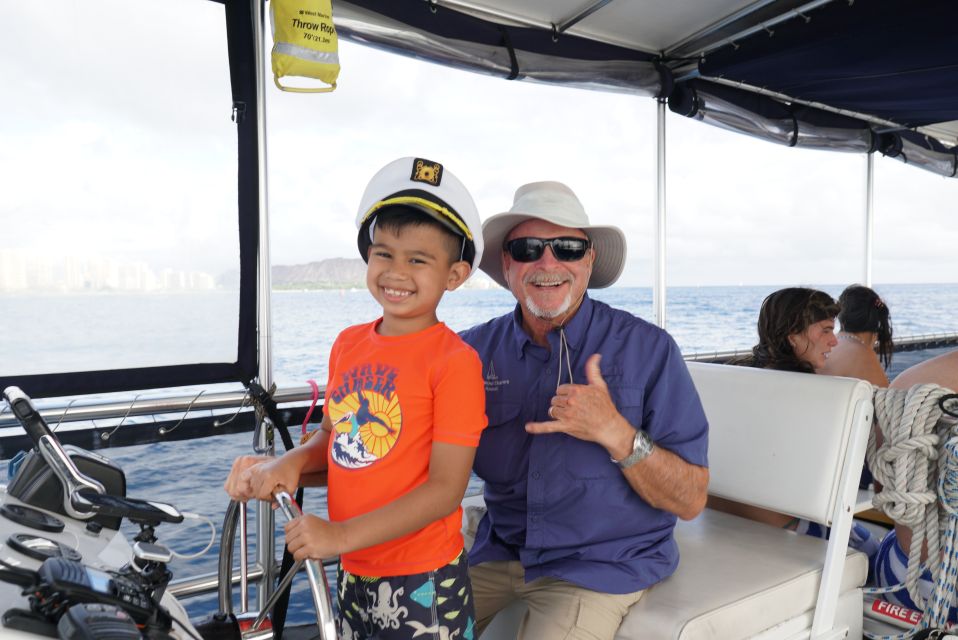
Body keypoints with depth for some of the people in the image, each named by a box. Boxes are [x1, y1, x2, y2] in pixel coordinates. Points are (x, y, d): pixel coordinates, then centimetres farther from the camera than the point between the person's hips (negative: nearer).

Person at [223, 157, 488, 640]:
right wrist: (290, 463, -8)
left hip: (423, 583, -5)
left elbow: (446, 488, -19)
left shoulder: (453, 360, -17)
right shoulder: (348, 344, 3)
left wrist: (341, 535, -22)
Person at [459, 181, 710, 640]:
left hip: (605, 562, -2)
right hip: (500, 549, 3)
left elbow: (690, 500, -13)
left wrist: (614, 433, -28)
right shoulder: (475, 349, -5)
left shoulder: (647, 349, -13)